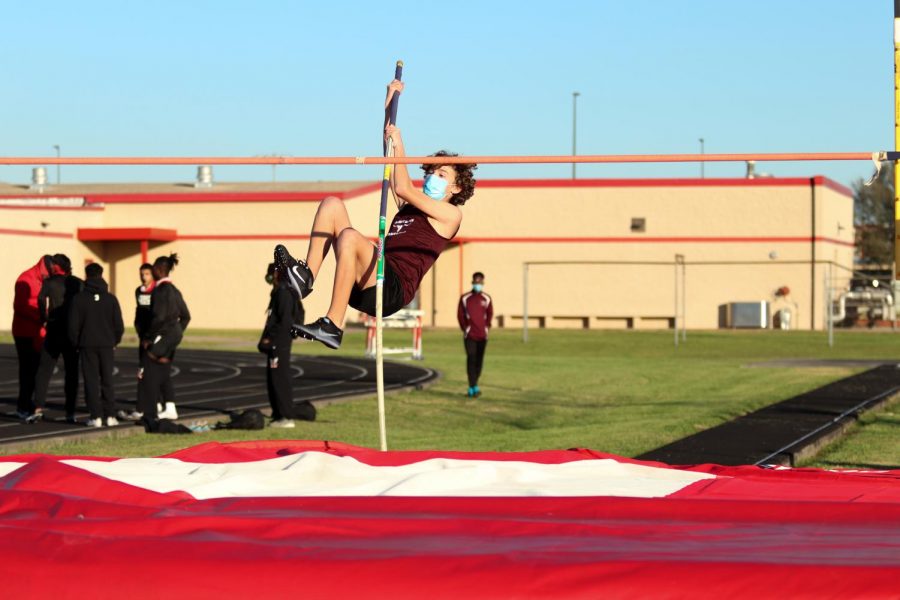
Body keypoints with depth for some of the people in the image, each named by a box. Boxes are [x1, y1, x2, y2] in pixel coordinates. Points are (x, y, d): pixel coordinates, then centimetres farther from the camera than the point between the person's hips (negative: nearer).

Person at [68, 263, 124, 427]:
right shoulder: (111, 299, 0)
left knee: (91, 381, 1)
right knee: (107, 381, 8)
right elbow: (119, 325, 2)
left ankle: (96, 417, -3)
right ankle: (110, 416, 5)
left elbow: (73, 324, -5)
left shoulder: (79, 298, -5)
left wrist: (76, 343, 8)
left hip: (87, 345, -2)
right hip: (107, 345, 2)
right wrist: (114, 341, 16)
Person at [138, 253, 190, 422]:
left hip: (161, 337, -9)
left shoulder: (160, 290, -16)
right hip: (172, 338, 9)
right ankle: (170, 409, 17)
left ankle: (146, 413, -3)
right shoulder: (174, 290, 12)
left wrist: (148, 337, -14)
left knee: (149, 375, -4)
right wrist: (178, 332, 17)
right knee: (164, 374, 17)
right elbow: (185, 316, 16)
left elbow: (158, 317, -22)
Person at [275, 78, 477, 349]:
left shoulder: (451, 214, 9)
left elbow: (403, 188, -5)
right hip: (367, 284, 7)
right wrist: (390, 99, 31)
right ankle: (306, 277, -14)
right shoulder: (409, 204, 29)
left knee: (349, 236, -35)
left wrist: (398, 146, 2)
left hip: (393, 289, -7)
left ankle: (332, 327, -33)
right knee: (332, 204, 2)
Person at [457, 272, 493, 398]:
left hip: (482, 335, 3)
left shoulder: (486, 299, 6)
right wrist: (465, 329, -2)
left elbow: (490, 314, 13)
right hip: (470, 335, -3)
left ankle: (473, 386, 19)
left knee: (479, 360, 7)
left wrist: (487, 327, 4)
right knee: (471, 359, -12)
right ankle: (473, 387, -16)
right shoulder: (465, 298, 0)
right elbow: (460, 315, 3)